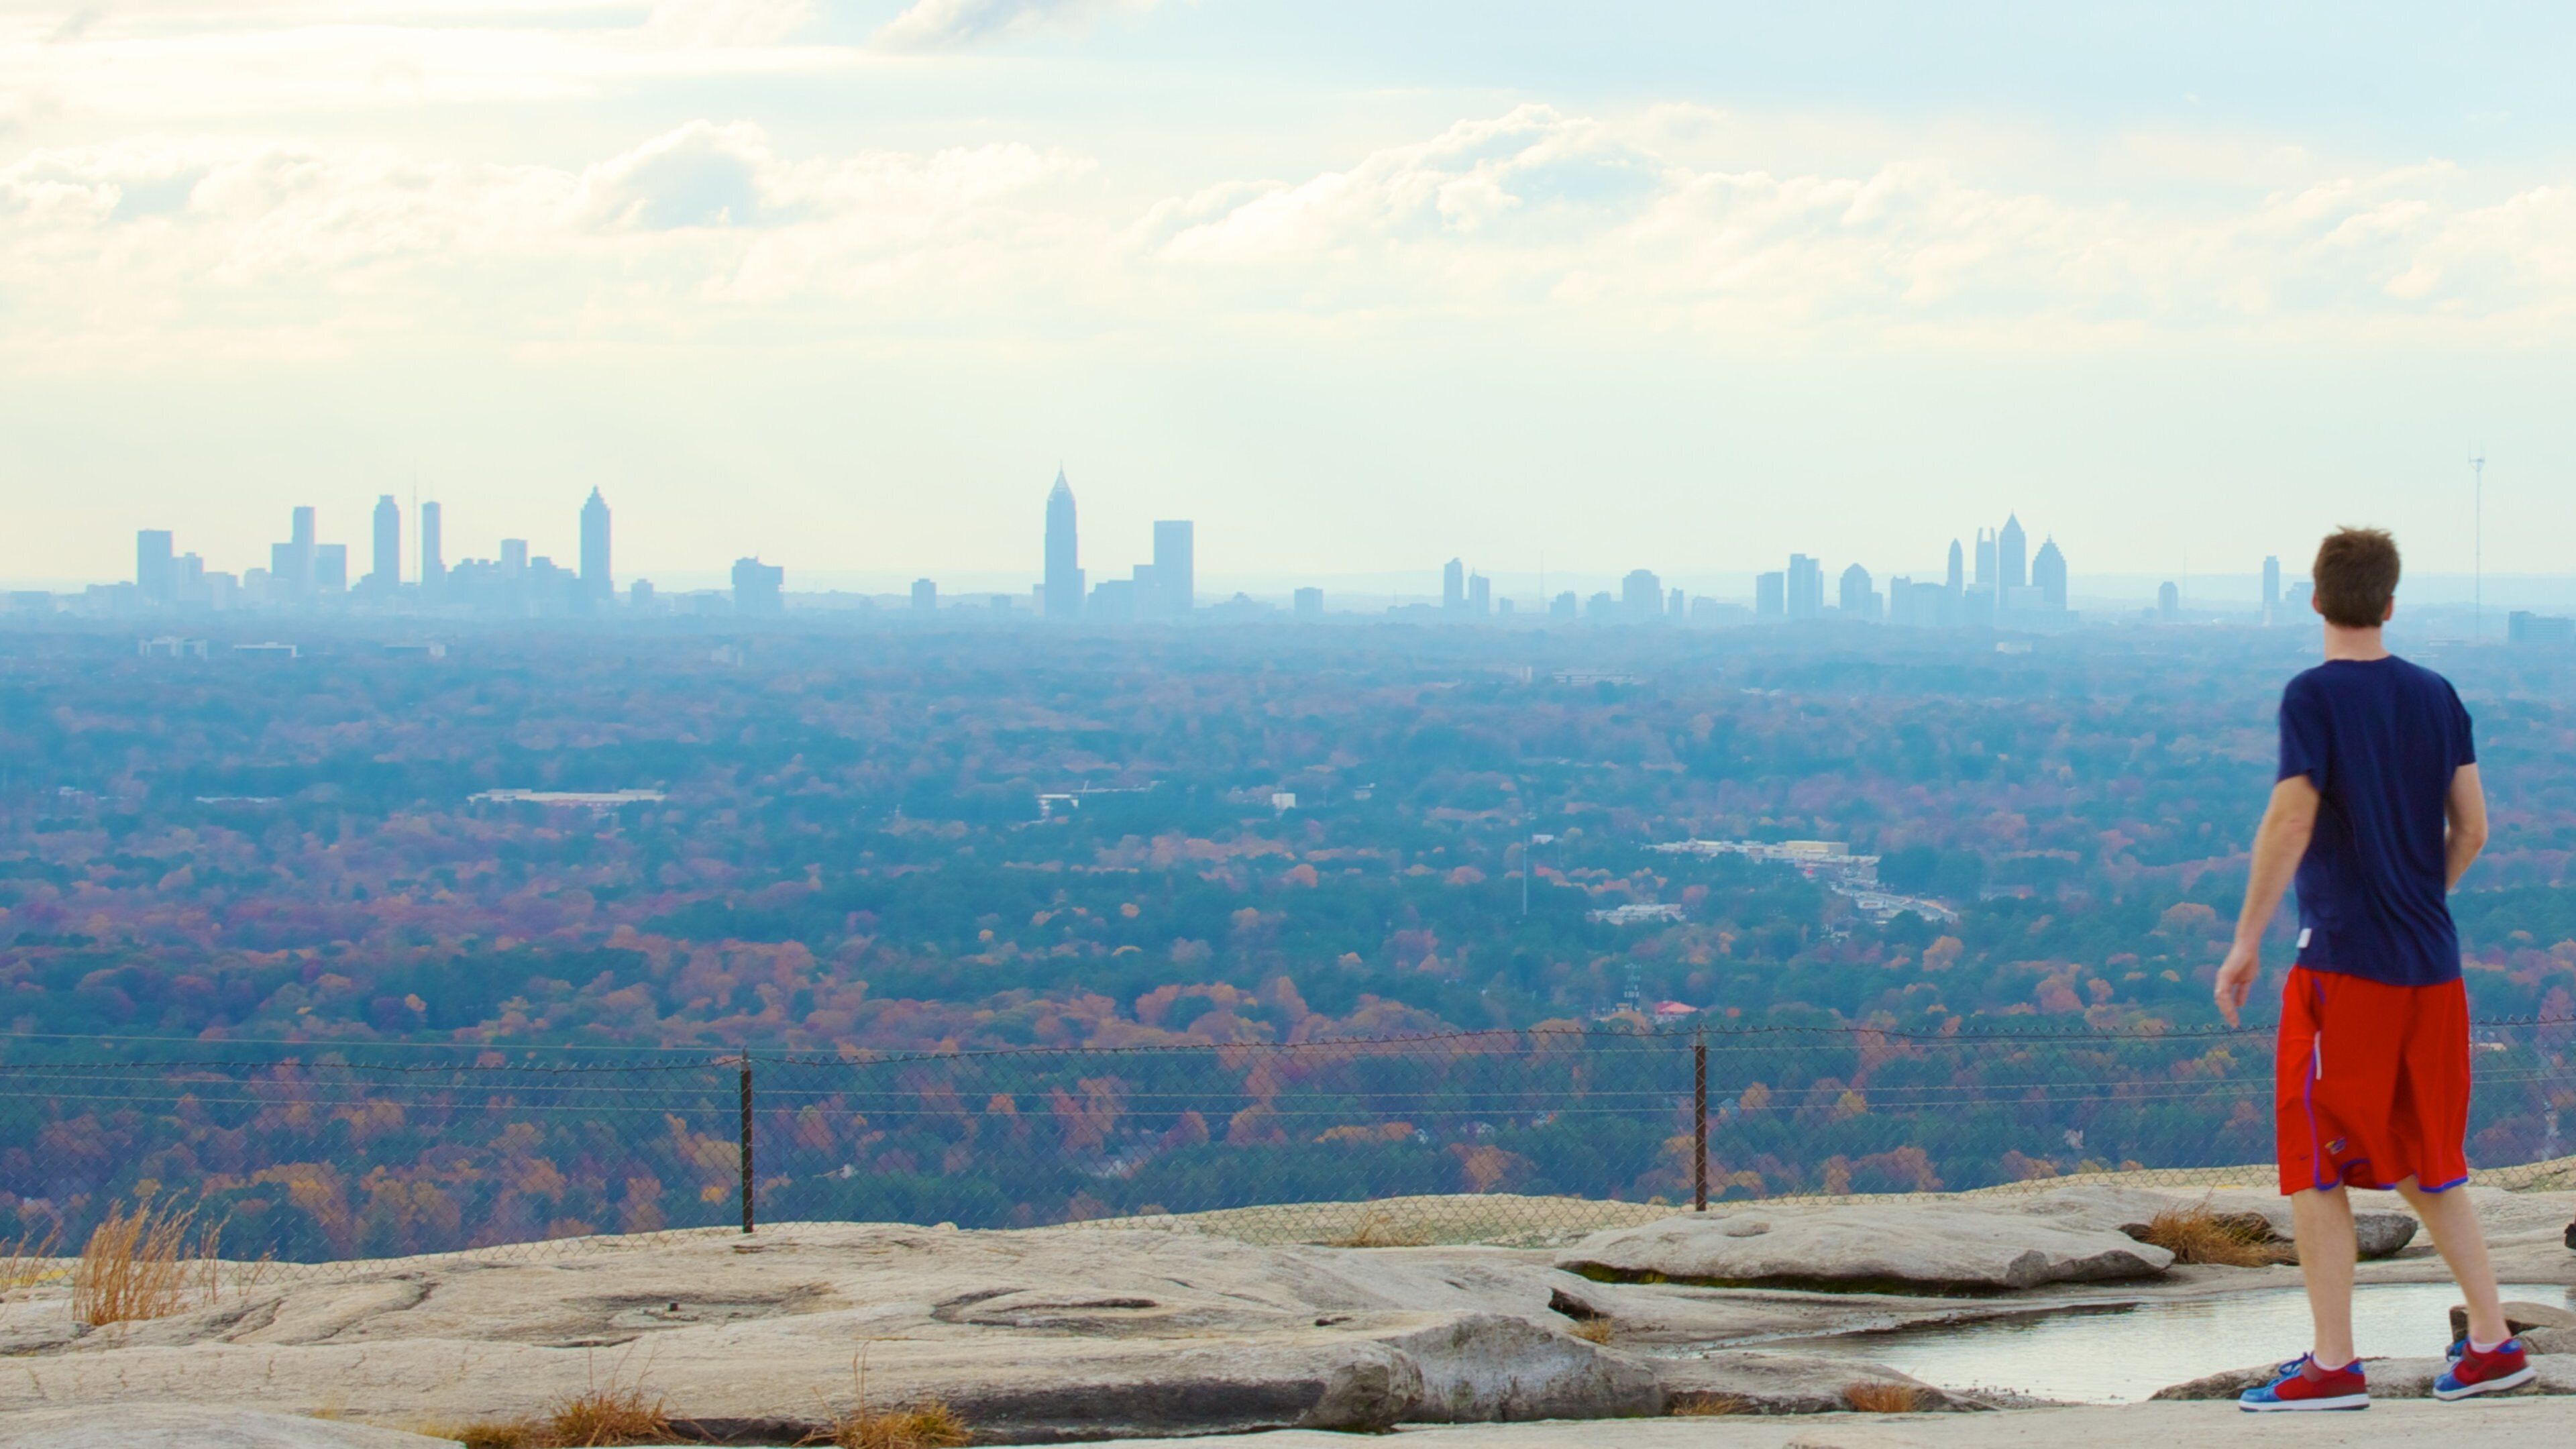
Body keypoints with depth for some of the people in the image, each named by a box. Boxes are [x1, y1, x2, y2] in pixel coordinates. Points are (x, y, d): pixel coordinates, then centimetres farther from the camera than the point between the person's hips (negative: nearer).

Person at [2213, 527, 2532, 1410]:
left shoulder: (2314, 697, -9)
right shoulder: (2437, 698, 8)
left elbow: (2290, 822, -18)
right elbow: (2471, 830, 9)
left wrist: (2246, 943, -13)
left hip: (2343, 964, -6)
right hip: (2432, 971, 6)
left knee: (2314, 1169, 1)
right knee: (2427, 1169, 17)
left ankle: (2333, 1365, -1)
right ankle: (2491, 1345, 16)